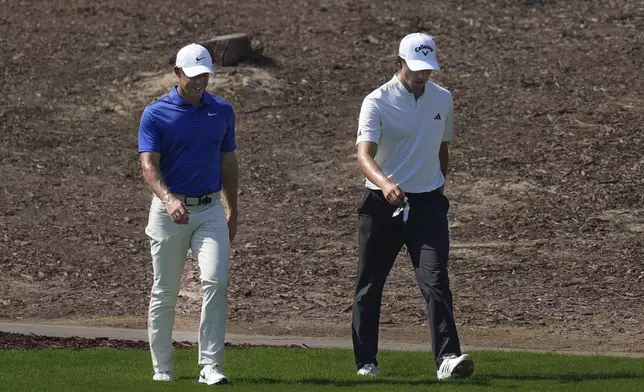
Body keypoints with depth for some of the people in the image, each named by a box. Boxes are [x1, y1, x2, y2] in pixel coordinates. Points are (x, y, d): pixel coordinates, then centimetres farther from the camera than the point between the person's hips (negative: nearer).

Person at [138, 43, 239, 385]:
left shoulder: (222, 112, 8)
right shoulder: (156, 114, -5)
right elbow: (149, 165, -15)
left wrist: (232, 211, 18)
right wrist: (168, 198, -33)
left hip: (210, 209, 2)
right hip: (170, 210, -2)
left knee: (215, 282, -16)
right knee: (164, 293, 6)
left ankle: (211, 365, -16)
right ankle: (162, 367, 19)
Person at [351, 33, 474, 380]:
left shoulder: (442, 100, 6)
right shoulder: (377, 103, -11)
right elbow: (364, 155, -25)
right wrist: (385, 183, -43)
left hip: (427, 203, 2)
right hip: (382, 204, -2)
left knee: (435, 278, -13)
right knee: (370, 283, 6)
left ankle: (447, 357, -21)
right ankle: (365, 361, 18)